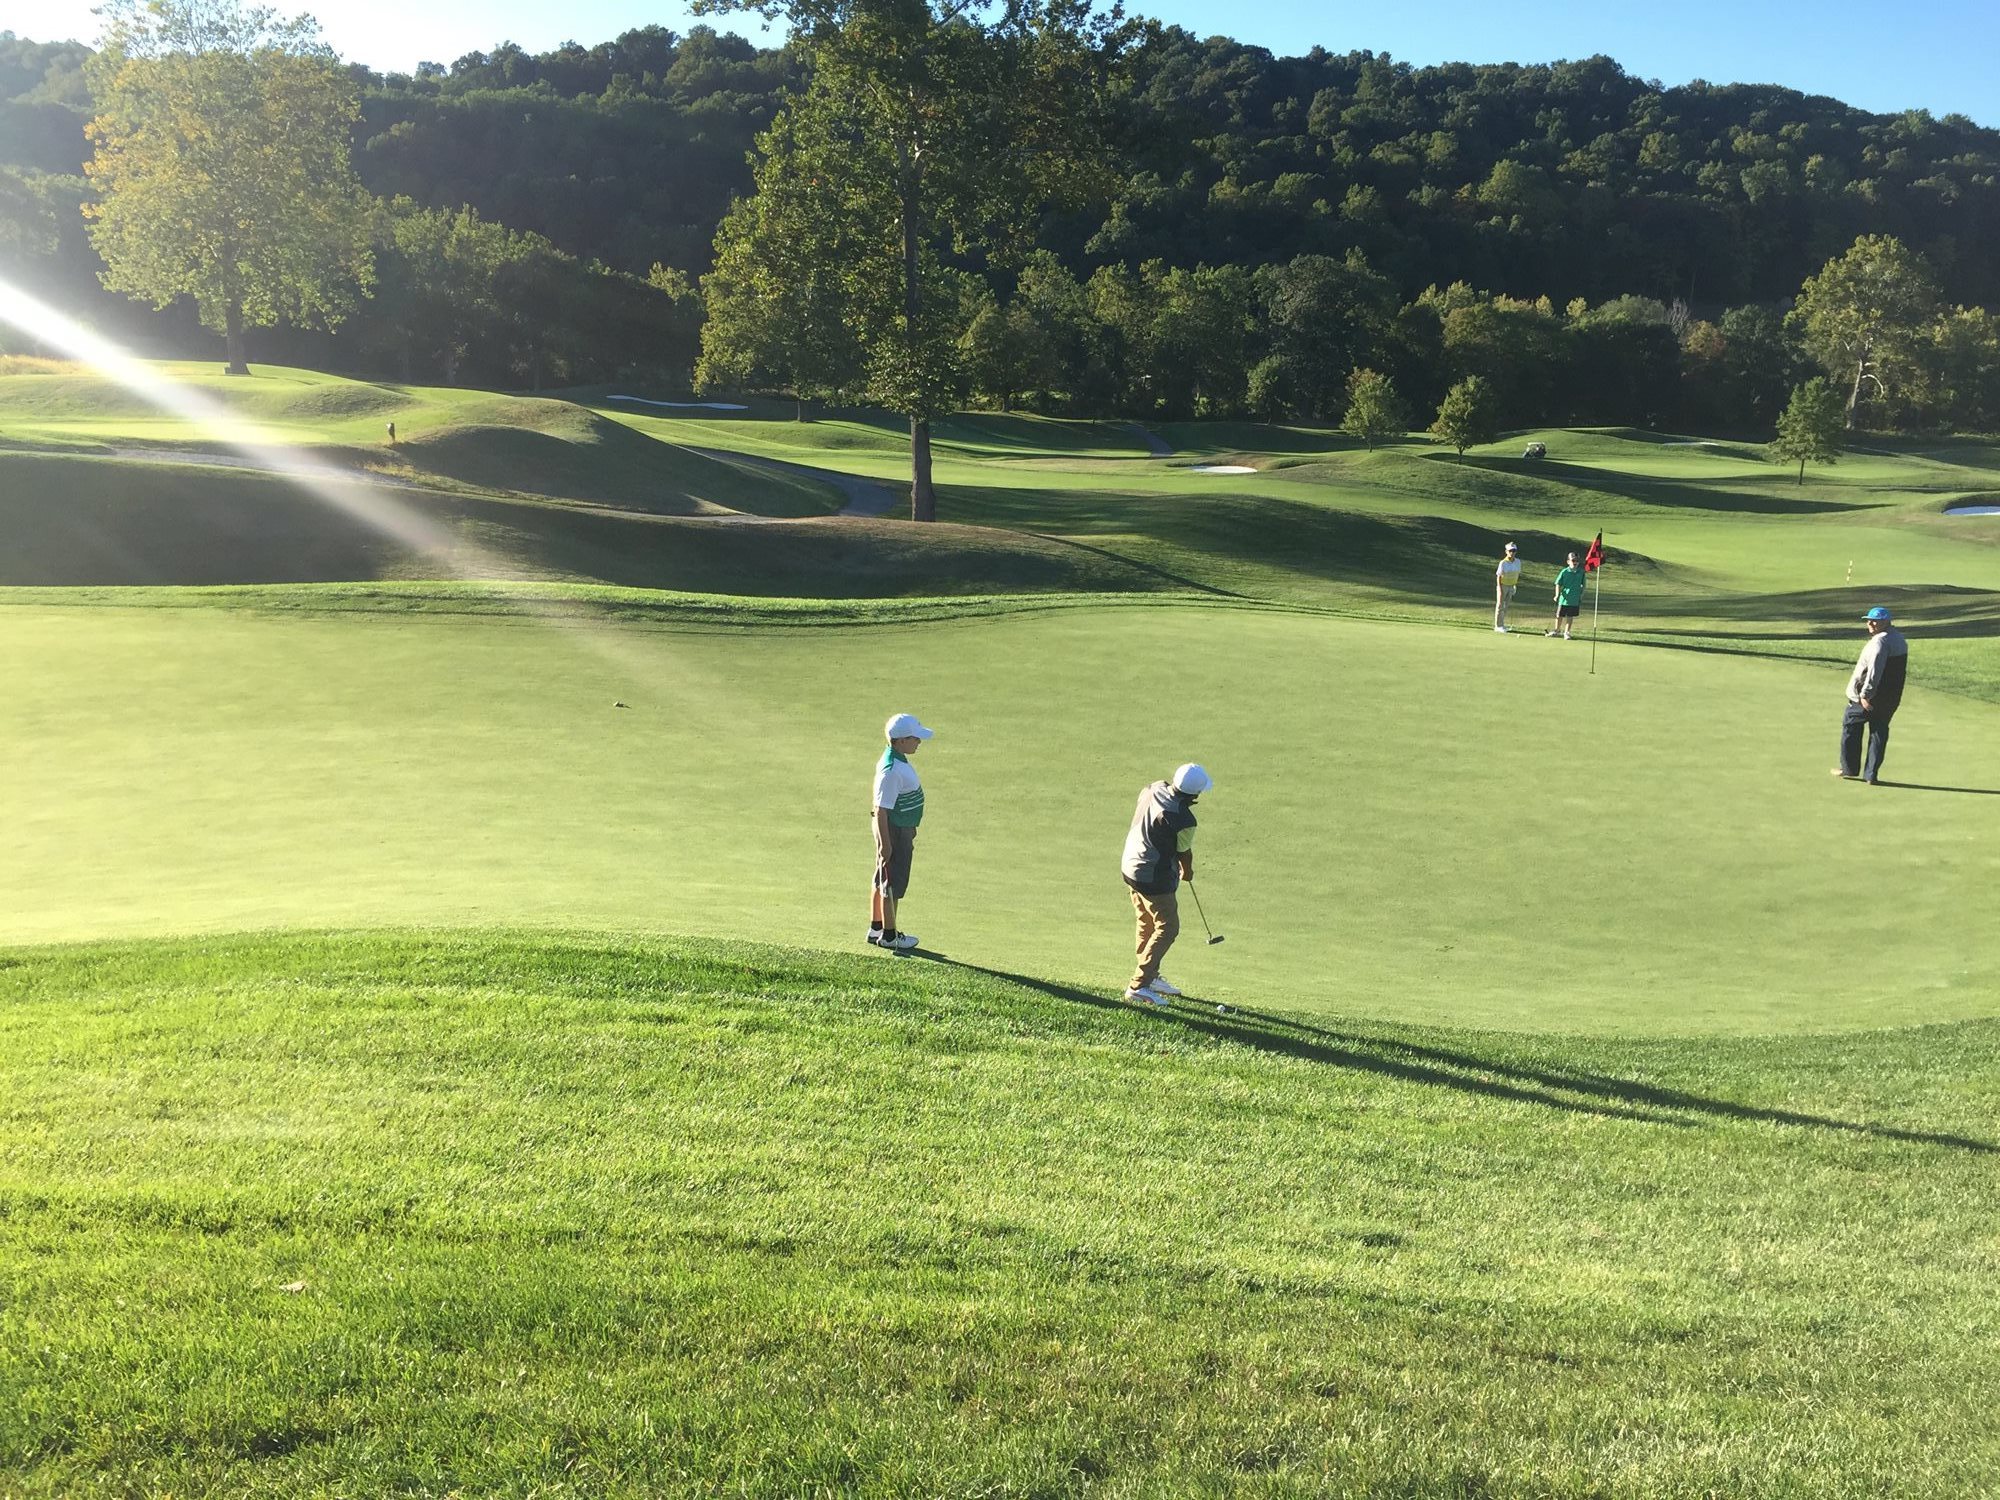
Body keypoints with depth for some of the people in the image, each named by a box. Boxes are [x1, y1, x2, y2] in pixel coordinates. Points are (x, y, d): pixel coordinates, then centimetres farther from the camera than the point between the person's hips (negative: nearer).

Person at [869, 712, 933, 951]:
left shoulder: (900, 761, 5)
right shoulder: (891, 770, -26)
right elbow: (881, 810, -25)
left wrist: (909, 834, 23)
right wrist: (885, 844, -22)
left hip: (902, 829, 10)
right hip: (893, 832, -10)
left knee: (882, 881, 19)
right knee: (892, 885, 3)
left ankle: (876, 928, 31)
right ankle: (889, 935, 15)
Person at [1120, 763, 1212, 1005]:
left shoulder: (1154, 789, -7)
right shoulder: (1183, 821, -26)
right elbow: (1184, 852, -10)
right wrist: (1187, 872, 15)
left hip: (1130, 865, 9)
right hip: (1155, 878, -9)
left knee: (1147, 924, 21)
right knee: (1167, 928, 1)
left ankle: (1150, 977, 33)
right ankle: (1139, 986, -3)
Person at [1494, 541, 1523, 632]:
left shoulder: (1518, 562, -2)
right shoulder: (1503, 563, -17)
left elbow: (1518, 574, 10)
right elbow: (1498, 576, -14)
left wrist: (1516, 585, 11)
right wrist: (1500, 589, -19)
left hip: (1511, 586, 5)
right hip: (1503, 585, -5)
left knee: (1506, 606, 11)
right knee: (1500, 605, -2)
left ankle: (1502, 624, 20)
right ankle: (1498, 626, 2)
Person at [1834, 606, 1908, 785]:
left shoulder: (1880, 641, -19)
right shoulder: (1900, 639, 13)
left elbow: (1874, 671, -26)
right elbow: (1904, 670, 19)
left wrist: (1865, 695, -24)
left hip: (1867, 697, -8)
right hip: (1892, 699, 8)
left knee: (1850, 724, 9)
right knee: (1879, 732, 11)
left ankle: (1849, 768, 14)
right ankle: (1871, 774, 10)